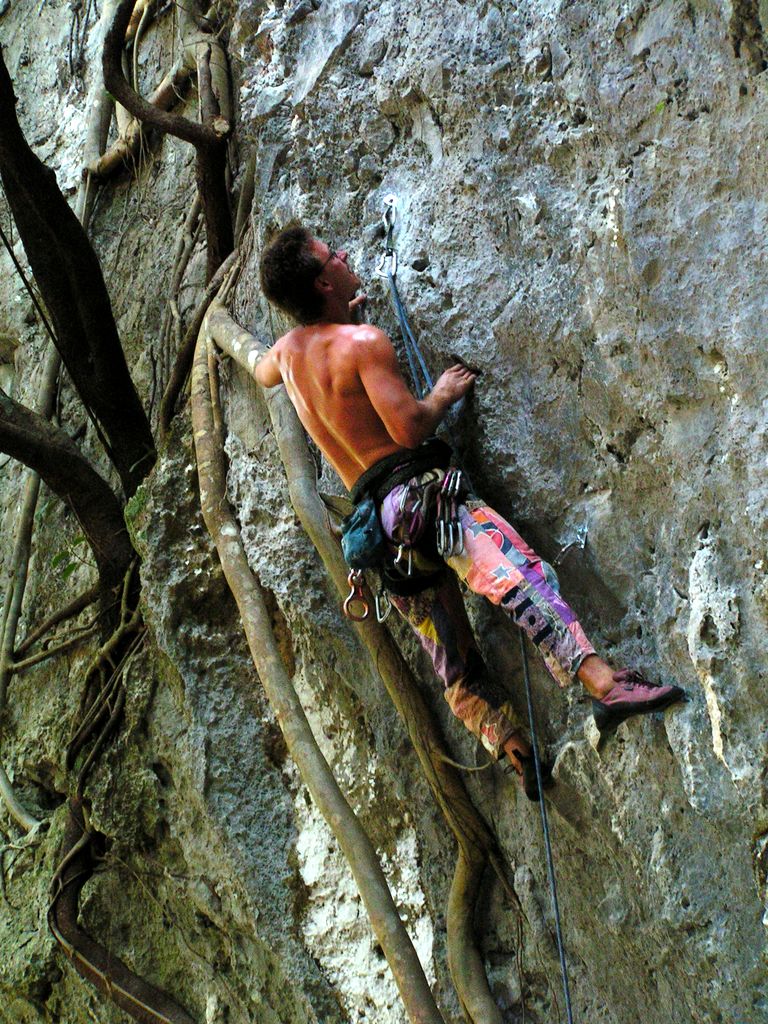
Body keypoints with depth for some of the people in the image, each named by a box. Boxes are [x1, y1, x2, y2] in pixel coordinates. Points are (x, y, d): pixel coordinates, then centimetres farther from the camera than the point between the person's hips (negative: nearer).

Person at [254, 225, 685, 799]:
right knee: (524, 577, -29)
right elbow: (409, 426, -16)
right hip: (417, 490, -9)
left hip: (377, 520, 9)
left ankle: (515, 753, 3)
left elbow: (261, 374, 42)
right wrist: (445, 392, 5)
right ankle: (605, 684, -47)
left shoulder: (289, 350, 17)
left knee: (458, 669, 8)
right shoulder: (363, 342, -7)